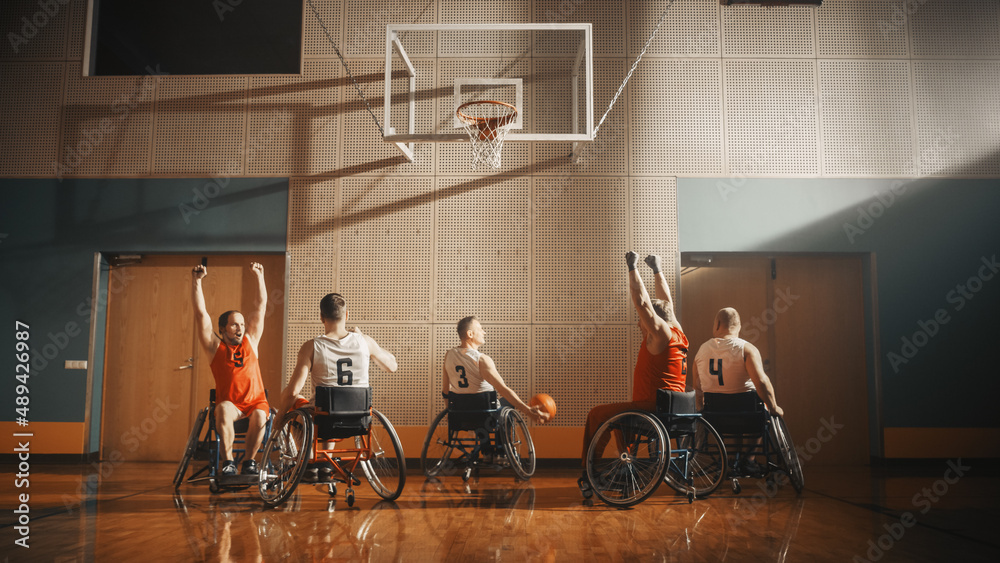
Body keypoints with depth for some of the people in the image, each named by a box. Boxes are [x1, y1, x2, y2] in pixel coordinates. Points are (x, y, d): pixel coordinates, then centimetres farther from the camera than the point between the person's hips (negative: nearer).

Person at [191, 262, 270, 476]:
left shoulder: (250, 341, 13)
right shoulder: (215, 346, 7)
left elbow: (260, 305, 13)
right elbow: (201, 313, 0)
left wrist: (259, 276, 12)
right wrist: (198, 281, -3)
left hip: (255, 401, 2)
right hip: (229, 404, -1)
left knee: (260, 416, -32)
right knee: (223, 410, -35)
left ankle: (249, 460, -12)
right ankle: (228, 461, -26)